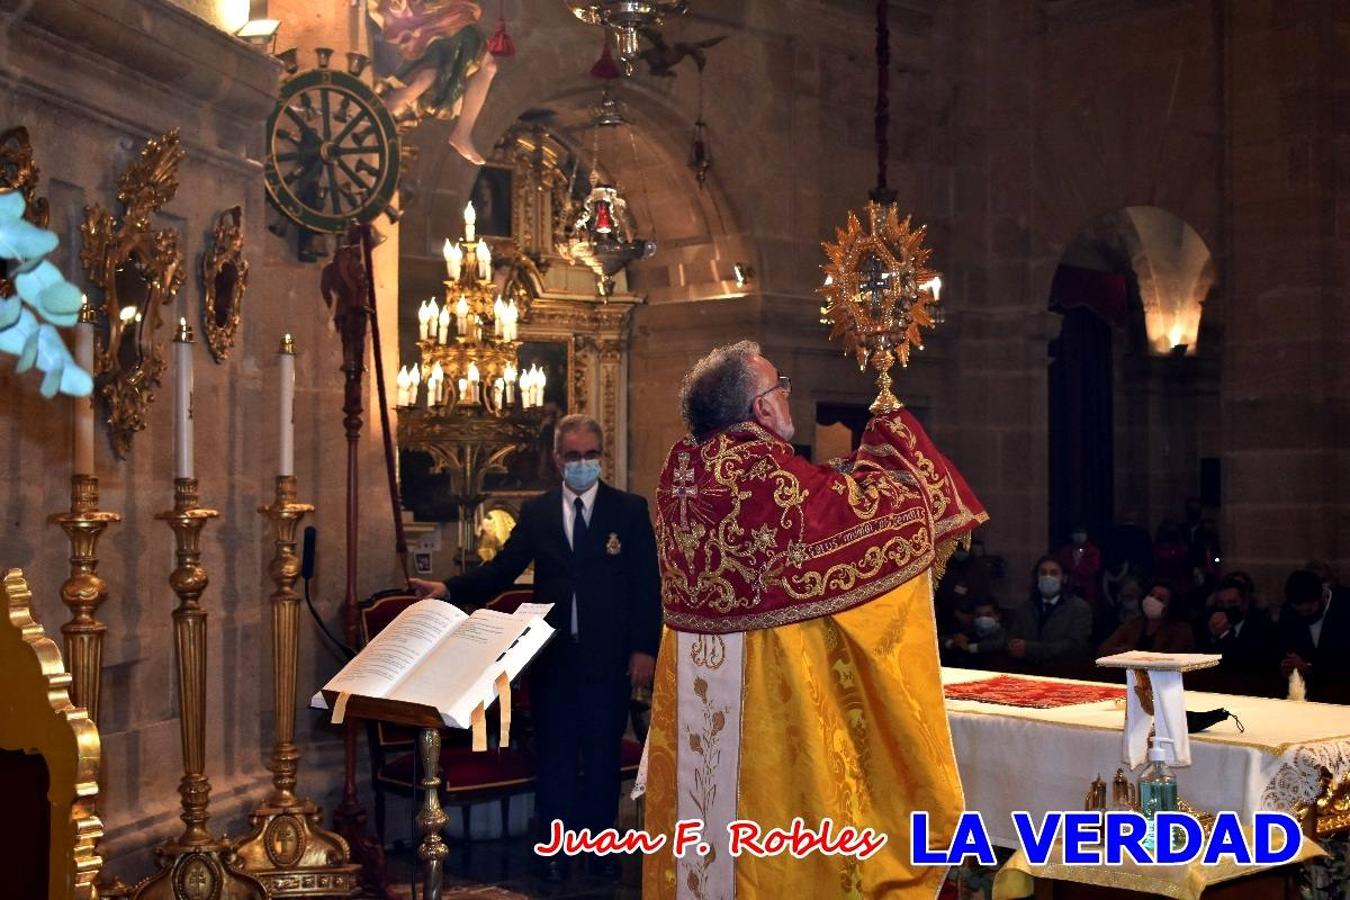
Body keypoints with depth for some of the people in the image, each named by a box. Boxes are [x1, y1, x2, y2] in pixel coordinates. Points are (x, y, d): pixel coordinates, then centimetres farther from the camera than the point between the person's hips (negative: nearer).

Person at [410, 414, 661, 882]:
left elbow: (647, 583, -2)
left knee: (603, 752, 9)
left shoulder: (630, 509, 0)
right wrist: (450, 589, -15)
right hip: (552, 655, 2)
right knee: (554, 754, 9)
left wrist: (644, 648, -8)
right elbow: (502, 568, 1)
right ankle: (555, 847, 21)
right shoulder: (535, 512, 6)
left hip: (610, 656, -2)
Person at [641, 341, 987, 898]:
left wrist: (856, 462, 26)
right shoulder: (768, 473, -19)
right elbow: (868, 507, -12)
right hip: (766, 689, -8)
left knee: (703, 800, 15)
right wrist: (892, 435, 6)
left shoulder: (680, 474, 5)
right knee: (770, 816, 3)